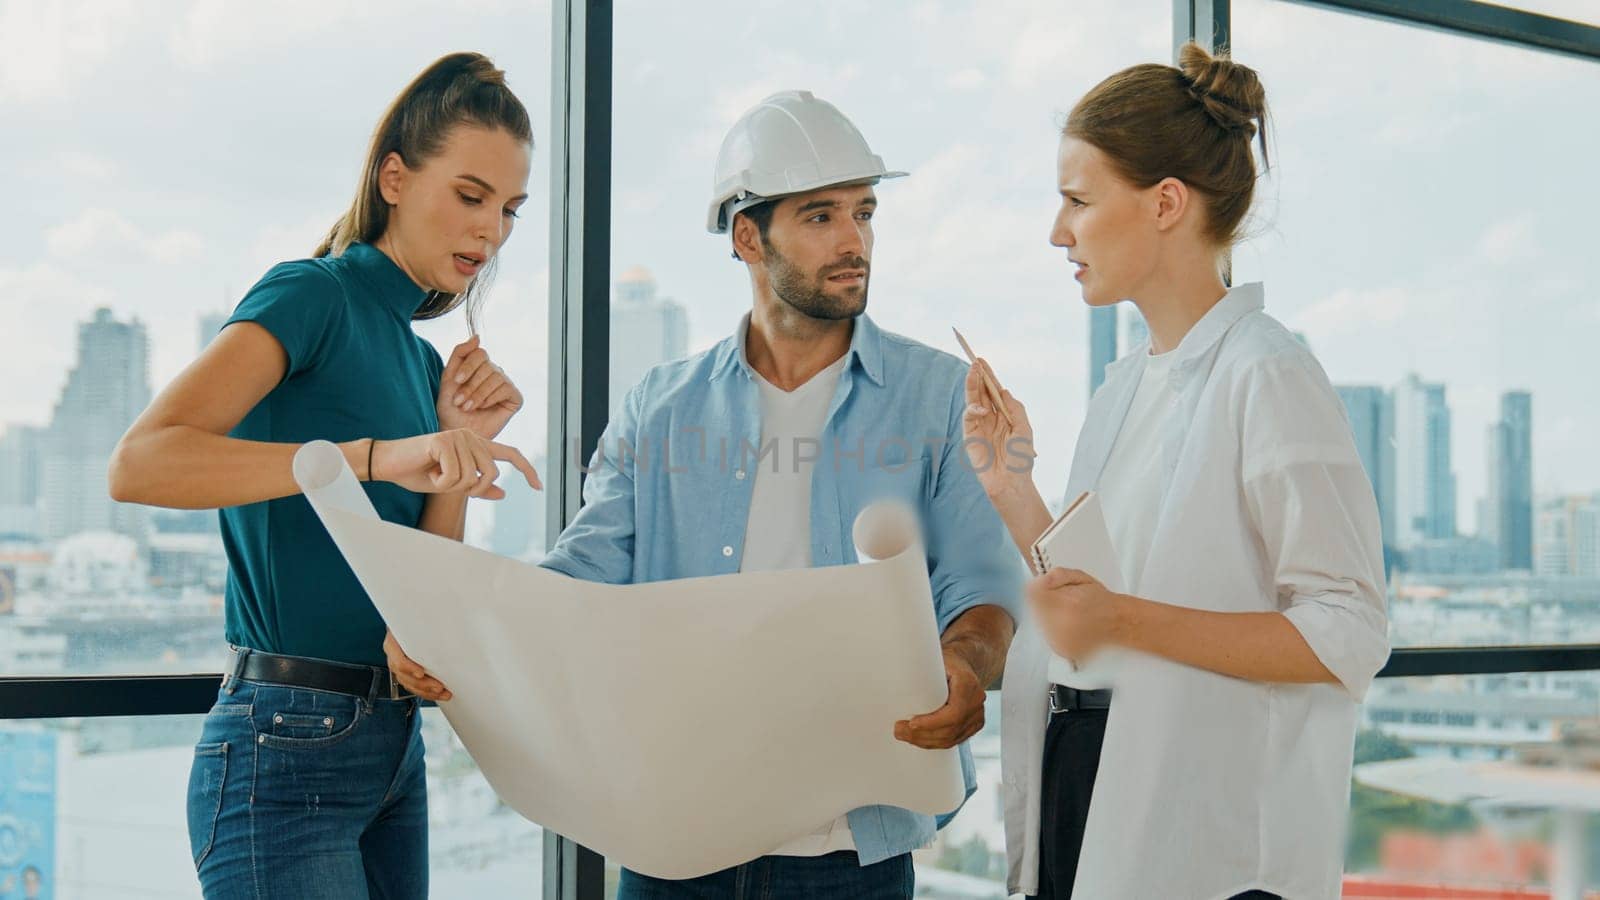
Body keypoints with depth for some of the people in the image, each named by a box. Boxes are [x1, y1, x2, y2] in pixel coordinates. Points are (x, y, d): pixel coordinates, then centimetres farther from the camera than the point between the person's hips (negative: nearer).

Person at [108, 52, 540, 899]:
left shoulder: (423, 359, 15)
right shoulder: (313, 293, -7)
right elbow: (140, 462, -24)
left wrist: (461, 447, -2)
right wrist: (374, 457, -31)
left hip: (392, 747, 8)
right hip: (286, 749, -8)